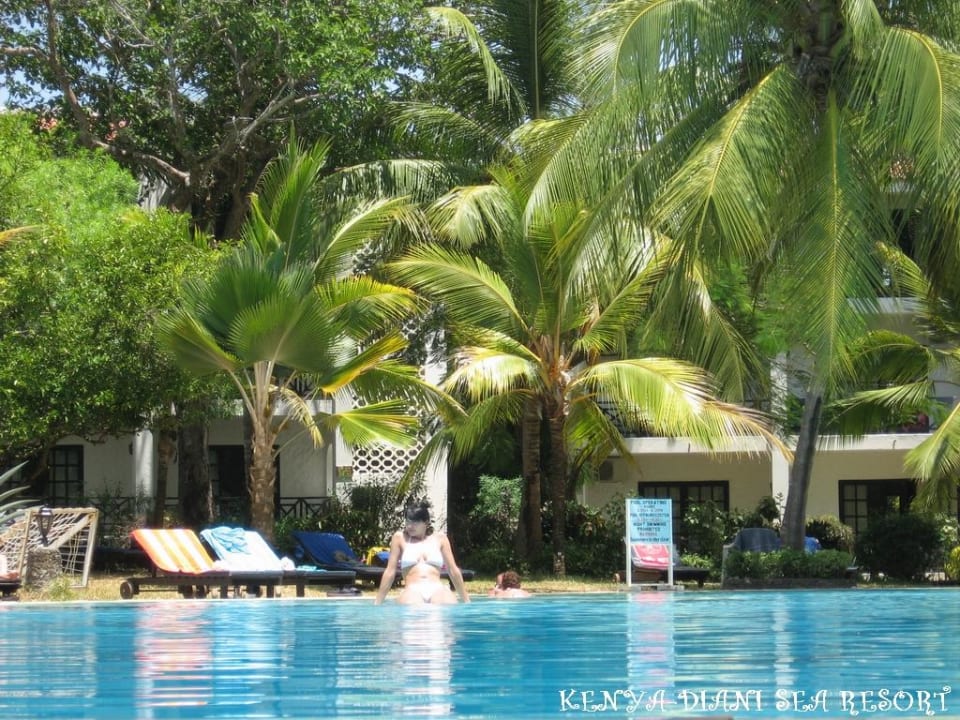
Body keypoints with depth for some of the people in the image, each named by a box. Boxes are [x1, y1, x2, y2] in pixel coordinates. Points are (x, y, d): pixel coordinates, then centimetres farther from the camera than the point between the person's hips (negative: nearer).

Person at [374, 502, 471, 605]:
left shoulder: (439, 538, 17)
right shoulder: (400, 538, 14)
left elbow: (453, 570, 18)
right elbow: (390, 572, 13)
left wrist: (467, 602, 17)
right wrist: (377, 604, 10)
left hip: (438, 591, 1)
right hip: (412, 592, -1)